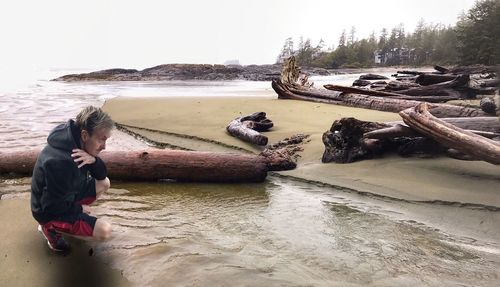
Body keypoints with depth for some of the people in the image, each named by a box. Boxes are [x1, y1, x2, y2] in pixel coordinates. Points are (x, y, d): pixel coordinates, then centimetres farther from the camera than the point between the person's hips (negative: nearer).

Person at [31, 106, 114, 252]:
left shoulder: (78, 141, -10)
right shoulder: (61, 162, -36)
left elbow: (101, 175, -3)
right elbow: (53, 207, -28)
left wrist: (93, 160, -25)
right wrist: (79, 209, -12)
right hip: (50, 211, -8)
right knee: (104, 231, -21)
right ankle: (51, 227, 0)